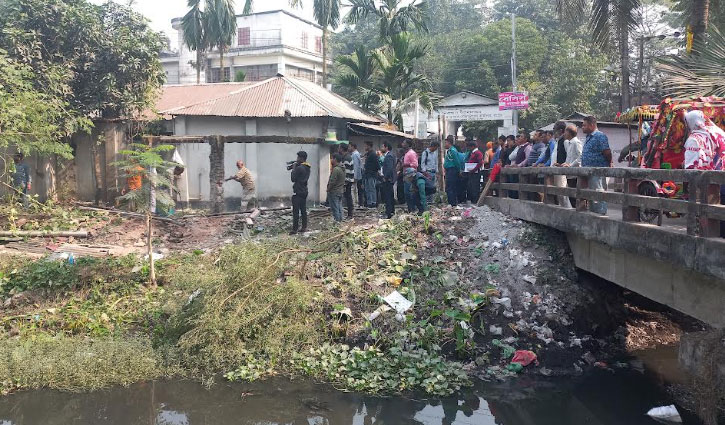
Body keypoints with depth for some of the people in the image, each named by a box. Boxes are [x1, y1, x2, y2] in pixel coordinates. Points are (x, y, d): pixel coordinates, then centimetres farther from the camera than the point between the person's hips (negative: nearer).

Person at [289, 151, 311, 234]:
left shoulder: (299, 168, -19)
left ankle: (295, 229, -4)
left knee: (296, 211, -5)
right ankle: (304, 227, 14)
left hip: (297, 192, -9)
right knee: (303, 210, 12)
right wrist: (295, 168, 8)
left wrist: (293, 169, -6)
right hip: (304, 191, 9)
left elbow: (293, 179, -14)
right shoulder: (307, 168, 9)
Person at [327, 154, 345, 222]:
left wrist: (328, 189, -9)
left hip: (334, 192, -9)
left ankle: (336, 220, 0)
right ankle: (340, 220, 19)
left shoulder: (336, 169, -21)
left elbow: (332, 181, -21)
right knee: (339, 208, 14)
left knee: (335, 208, -3)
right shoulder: (342, 169, 9)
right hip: (340, 191, 9)